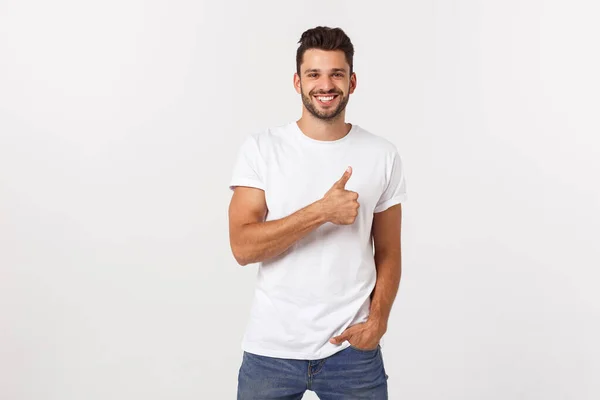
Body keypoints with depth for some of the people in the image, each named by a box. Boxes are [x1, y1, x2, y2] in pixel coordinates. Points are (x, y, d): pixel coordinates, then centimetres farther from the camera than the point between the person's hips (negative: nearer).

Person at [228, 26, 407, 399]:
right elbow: (243, 247, -12)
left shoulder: (383, 155, 0)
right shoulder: (261, 148, -5)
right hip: (271, 348, 0)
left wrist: (378, 318, -10)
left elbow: (388, 252, 5)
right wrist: (321, 211, -20)